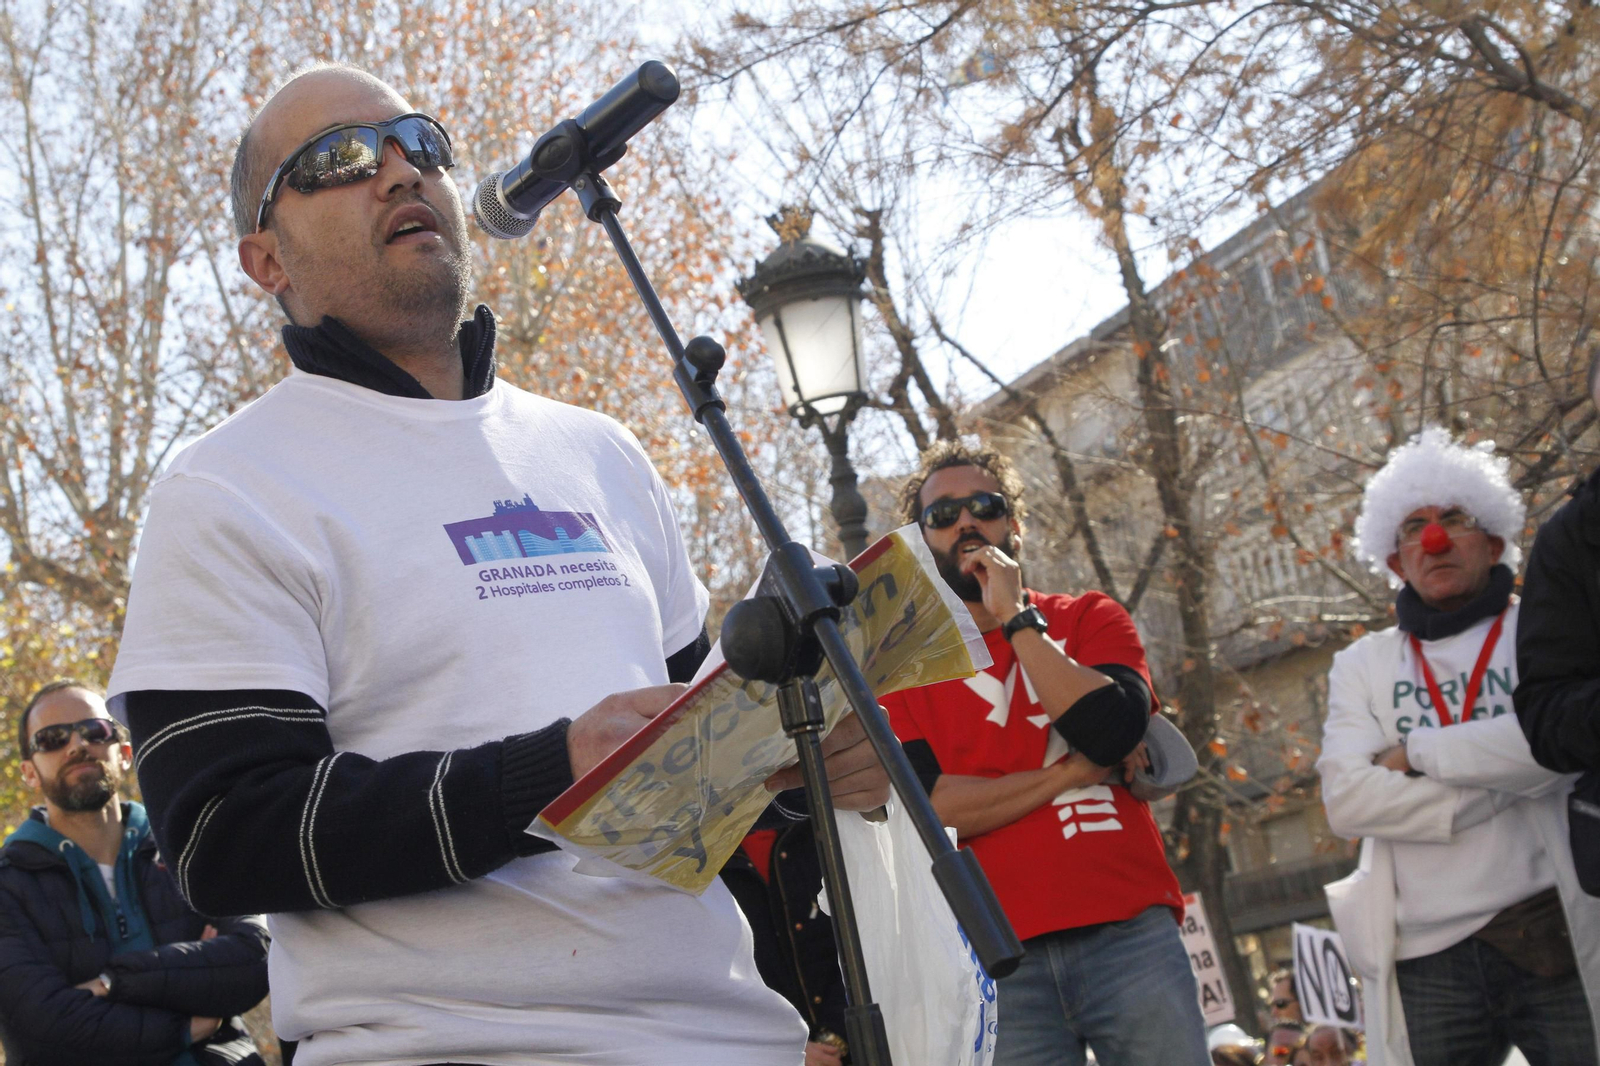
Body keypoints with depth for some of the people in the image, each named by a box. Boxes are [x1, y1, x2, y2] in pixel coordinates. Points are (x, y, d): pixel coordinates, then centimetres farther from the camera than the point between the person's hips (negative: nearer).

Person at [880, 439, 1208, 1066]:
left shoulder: (1088, 619, 14)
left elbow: (1113, 728, -7)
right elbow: (925, 806, -4)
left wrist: (1016, 619, -3)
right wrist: (1070, 774, -5)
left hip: (1128, 928, 1)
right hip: (1000, 955, 0)